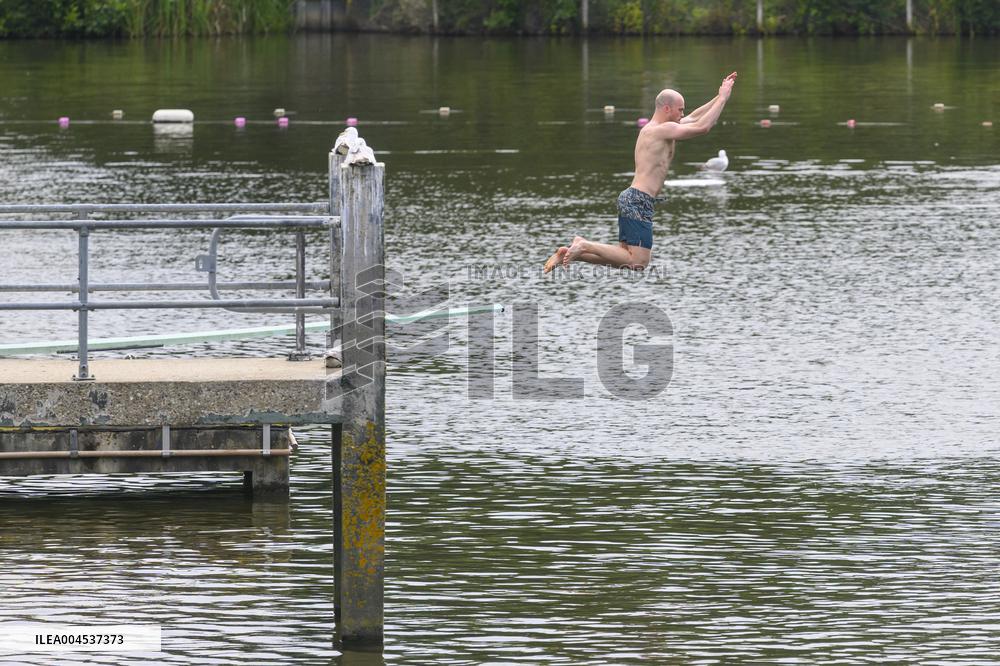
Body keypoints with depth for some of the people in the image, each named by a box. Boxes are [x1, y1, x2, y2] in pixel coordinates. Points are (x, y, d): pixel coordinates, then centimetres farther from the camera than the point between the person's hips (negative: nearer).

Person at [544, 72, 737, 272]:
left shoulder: (652, 128, 18)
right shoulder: (664, 130, -12)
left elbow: (694, 118, 30)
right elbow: (702, 127, -16)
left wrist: (719, 98, 28)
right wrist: (723, 98, -6)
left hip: (630, 198, 10)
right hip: (638, 201, -10)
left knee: (625, 257, 14)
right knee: (638, 263, -11)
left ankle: (571, 252, 9)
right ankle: (585, 247, -11)